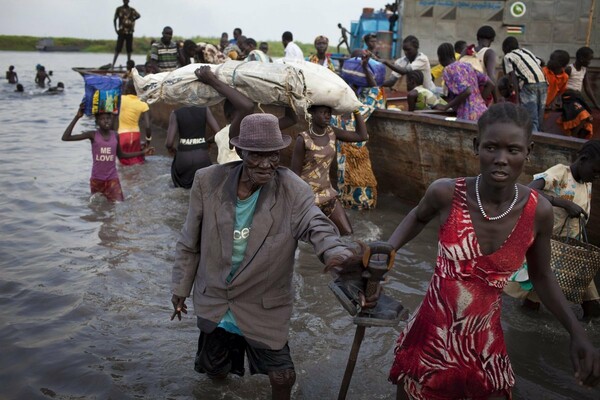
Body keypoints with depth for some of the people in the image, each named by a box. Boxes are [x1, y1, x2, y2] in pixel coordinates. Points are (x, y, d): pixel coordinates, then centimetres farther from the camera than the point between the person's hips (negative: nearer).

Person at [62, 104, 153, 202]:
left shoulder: (115, 135, -2)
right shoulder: (93, 135, -10)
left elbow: (120, 155, 14)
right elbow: (65, 137, -17)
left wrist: (142, 153, 7)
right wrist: (77, 117, -24)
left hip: (112, 179, 1)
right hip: (96, 179, -1)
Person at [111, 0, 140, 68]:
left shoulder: (132, 10, 9)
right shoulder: (119, 9, 5)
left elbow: (138, 15, -4)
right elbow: (114, 19, 7)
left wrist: (132, 20, -14)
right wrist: (116, 29, -1)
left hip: (129, 32, 2)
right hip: (121, 32, -2)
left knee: (129, 49, 6)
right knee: (118, 49, -6)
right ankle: (113, 64, -7)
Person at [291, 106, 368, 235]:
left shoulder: (331, 133, 0)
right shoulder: (303, 139, -17)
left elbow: (362, 136, 2)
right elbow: (295, 173, -13)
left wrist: (355, 109, -3)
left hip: (327, 193, 6)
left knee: (347, 233, 5)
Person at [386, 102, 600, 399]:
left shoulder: (538, 211, -13)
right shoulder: (446, 193, -17)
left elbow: (541, 276, 4)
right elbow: (418, 217, 7)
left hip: (485, 348, 1)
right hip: (430, 338, 0)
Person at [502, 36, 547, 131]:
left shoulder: (507, 57, 12)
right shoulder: (527, 51, 30)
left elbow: (513, 76, -1)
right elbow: (540, 64, 21)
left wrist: (517, 95, -8)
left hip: (529, 85, -6)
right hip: (543, 83, 6)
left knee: (531, 120, -10)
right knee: (538, 120, 10)